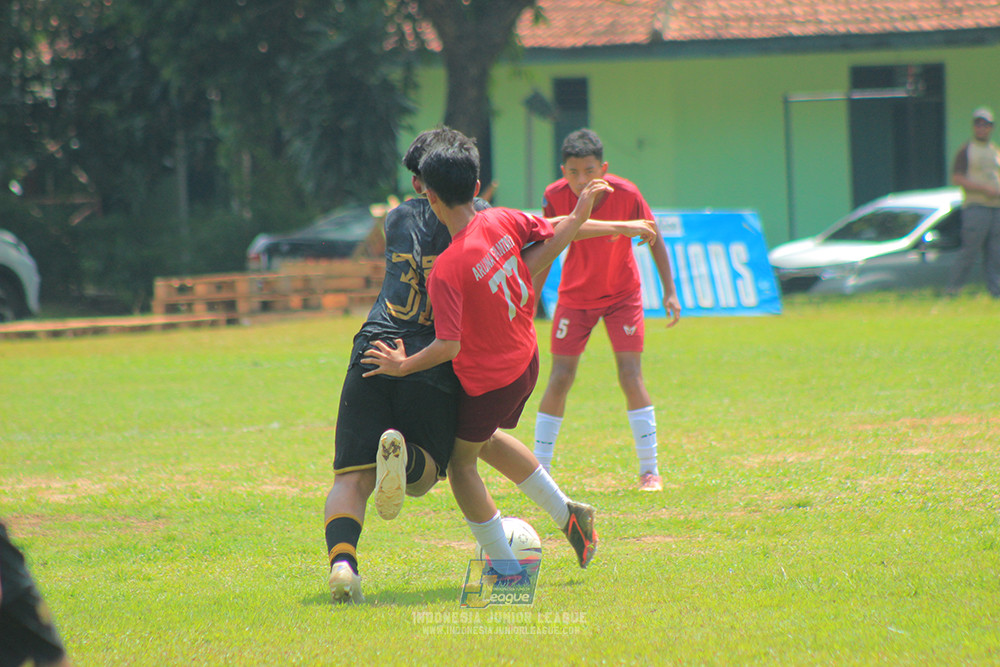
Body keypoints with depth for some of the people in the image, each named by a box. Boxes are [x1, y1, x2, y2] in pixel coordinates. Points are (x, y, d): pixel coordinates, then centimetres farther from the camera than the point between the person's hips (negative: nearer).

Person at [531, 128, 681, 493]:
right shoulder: (556, 197, -18)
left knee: (631, 377, -10)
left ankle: (650, 470, 0)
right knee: (559, 380, -4)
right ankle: (539, 470, 4)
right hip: (574, 296, 1)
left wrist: (669, 292, -11)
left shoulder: (626, 195, -22)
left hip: (622, 295, -1)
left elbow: (654, 240, -8)